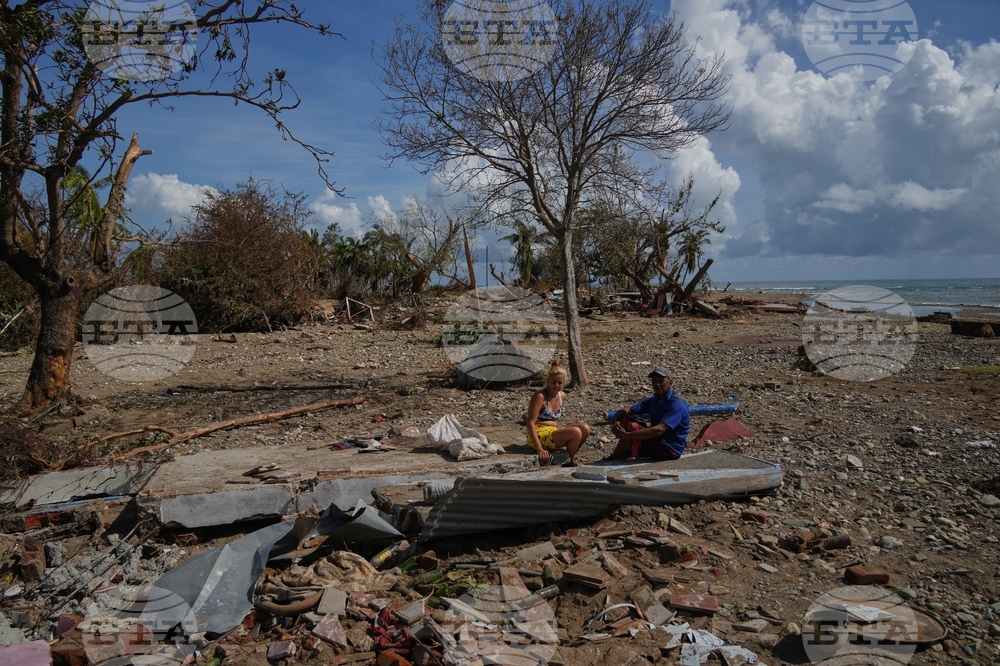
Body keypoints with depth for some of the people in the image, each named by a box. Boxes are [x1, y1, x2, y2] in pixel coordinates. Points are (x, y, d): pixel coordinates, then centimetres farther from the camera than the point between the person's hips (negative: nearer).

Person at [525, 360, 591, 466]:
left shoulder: (562, 396, 8)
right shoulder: (540, 396, -16)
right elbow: (530, 423, -21)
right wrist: (539, 449, -28)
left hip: (553, 431, 8)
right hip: (538, 436, -8)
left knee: (585, 428, -8)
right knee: (576, 432, -24)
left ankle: (570, 456, 2)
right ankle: (571, 462, -3)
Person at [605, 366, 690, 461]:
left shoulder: (677, 404, -20)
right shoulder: (654, 400, 7)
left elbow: (659, 430, -32)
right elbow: (626, 411, 1)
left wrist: (627, 435, -35)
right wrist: (615, 420, -23)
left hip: (670, 450, -9)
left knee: (630, 427, -19)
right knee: (623, 420, 0)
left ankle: (612, 459, -1)